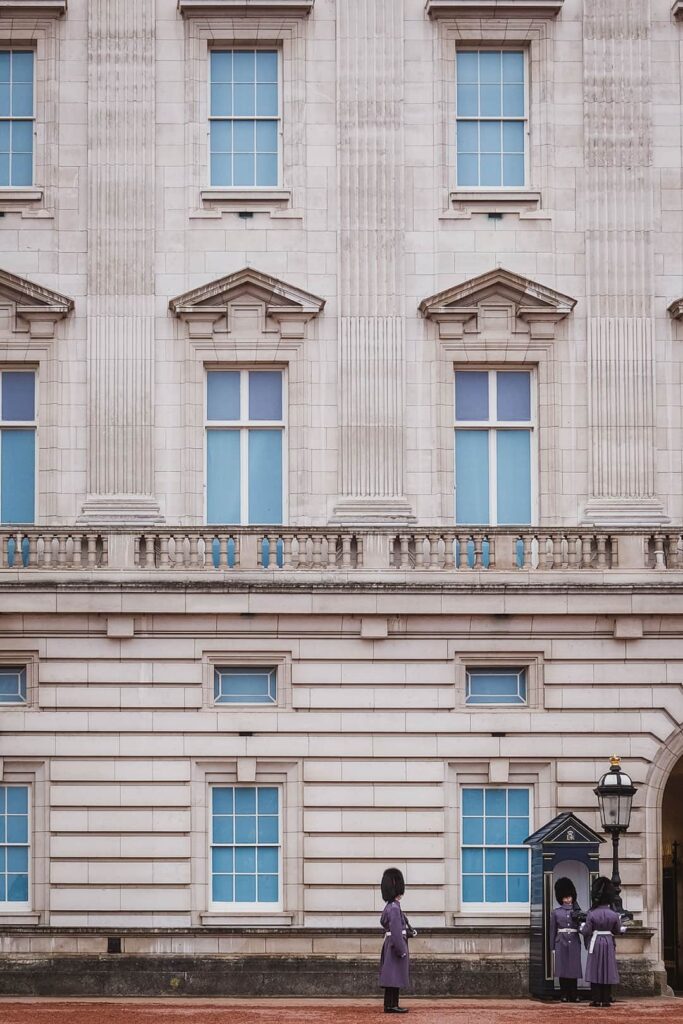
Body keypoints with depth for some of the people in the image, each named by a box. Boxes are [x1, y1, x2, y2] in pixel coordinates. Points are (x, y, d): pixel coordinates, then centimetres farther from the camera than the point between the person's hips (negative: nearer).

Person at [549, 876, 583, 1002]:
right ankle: (564, 995, 5)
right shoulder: (556, 912, 6)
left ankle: (574, 995, 6)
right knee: (562, 969, 0)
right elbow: (553, 930, 7)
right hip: (561, 942, -1)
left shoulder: (577, 911, 7)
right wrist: (552, 946, 4)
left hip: (574, 942, 1)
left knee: (574, 968, 1)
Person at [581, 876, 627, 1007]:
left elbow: (586, 931, -9)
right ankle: (606, 1000, 5)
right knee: (608, 971, 6)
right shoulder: (614, 915, -3)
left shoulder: (592, 914, -10)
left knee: (595, 970, 3)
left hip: (595, 944, -2)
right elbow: (618, 931, 7)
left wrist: (582, 927, 13)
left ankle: (596, 1000, 0)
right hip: (609, 944, 2)